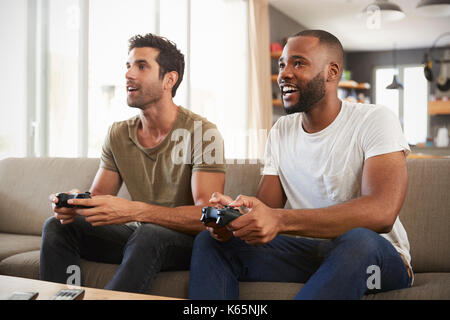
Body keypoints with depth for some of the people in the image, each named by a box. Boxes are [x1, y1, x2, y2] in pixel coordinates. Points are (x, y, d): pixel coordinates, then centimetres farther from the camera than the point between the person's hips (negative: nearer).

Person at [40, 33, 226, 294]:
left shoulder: (202, 133, -15)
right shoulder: (118, 134, 5)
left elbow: (207, 216, -24)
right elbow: (99, 195, 7)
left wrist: (134, 211, -37)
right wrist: (75, 203, -19)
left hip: (187, 241, -5)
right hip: (136, 234, 6)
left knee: (148, 235, -37)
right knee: (58, 226, -11)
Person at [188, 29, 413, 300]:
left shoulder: (375, 121, -11)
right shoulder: (281, 131, 9)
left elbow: (382, 212, -28)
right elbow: (265, 209, 4)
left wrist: (280, 220, -39)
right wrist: (234, 217, -23)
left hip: (377, 257, -4)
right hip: (306, 251, 5)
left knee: (358, 239, -39)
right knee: (209, 240, -11)